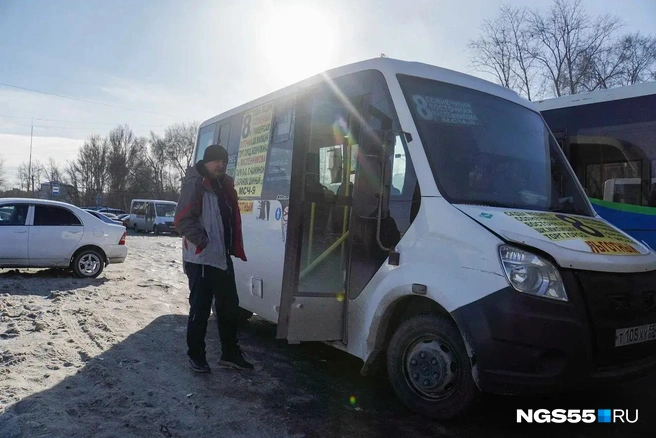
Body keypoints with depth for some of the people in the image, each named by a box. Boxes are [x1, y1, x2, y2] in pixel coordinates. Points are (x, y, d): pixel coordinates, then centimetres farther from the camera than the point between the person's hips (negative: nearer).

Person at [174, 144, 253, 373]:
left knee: (230, 306, 14)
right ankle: (196, 355, 18)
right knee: (200, 309, 2)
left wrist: (234, 248, 12)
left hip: (223, 257, 9)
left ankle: (230, 353, 26)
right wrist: (203, 242, -21)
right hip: (201, 259, -8)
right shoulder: (195, 184, -12)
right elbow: (183, 220, -20)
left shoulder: (225, 185, 14)